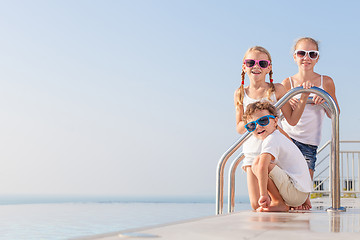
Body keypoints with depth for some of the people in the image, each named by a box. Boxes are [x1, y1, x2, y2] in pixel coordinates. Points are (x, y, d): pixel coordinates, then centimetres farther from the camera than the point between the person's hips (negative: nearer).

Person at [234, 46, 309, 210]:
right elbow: (239, 128, 7)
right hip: (252, 153, 2)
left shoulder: (277, 89, -1)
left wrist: (304, 97, -10)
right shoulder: (240, 94, 4)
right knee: (256, 205, -2)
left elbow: (292, 120, -1)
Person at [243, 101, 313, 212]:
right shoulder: (279, 137, 19)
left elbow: (262, 166, -31)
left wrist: (263, 194, -30)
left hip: (296, 192, -11)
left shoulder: (271, 140, -14)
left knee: (257, 164, -20)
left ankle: (279, 204, -13)